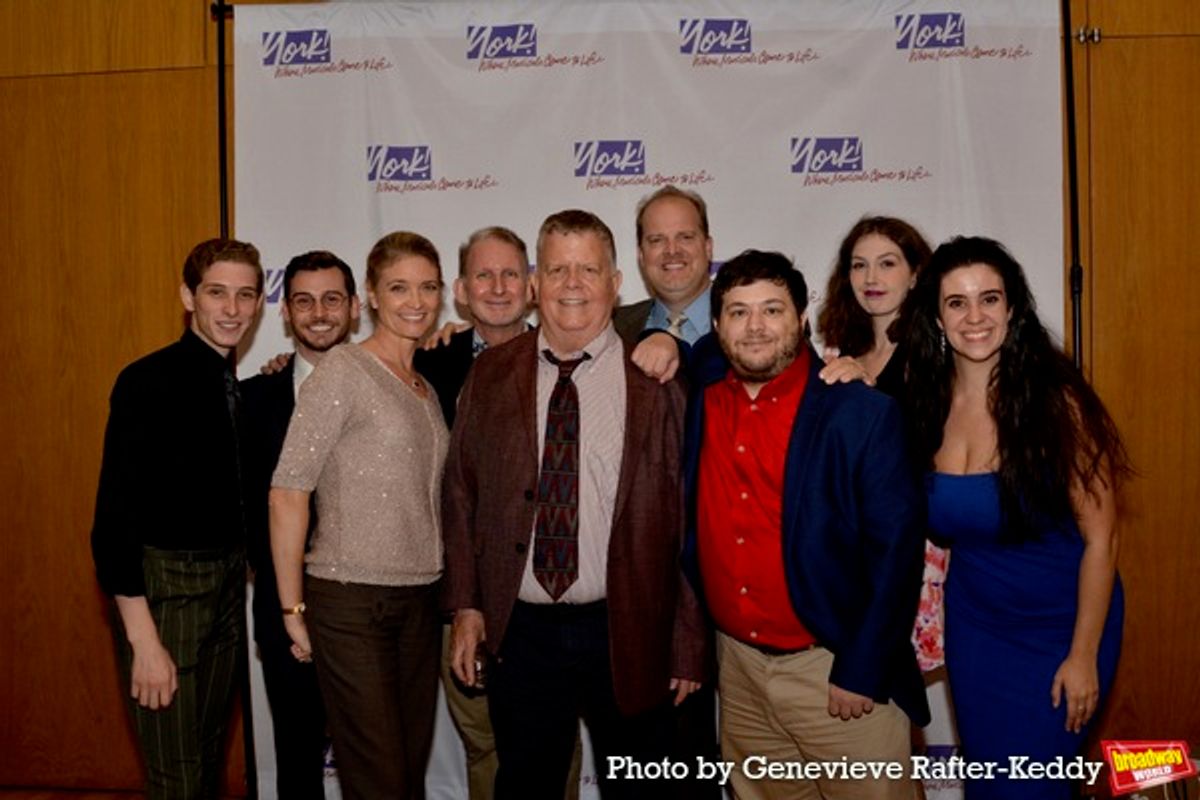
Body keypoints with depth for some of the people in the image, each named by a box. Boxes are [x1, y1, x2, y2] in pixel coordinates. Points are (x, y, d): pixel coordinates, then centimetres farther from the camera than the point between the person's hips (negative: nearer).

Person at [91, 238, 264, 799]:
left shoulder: (237, 387, 7)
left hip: (228, 585, 7)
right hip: (165, 587, -7)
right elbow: (114, 518, -17)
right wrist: (142, 638, -20)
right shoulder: (149, 382, -14)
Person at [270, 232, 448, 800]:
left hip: (419, 601, 7)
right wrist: (293, 609, -11)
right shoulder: (343, 371, -10)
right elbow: (287, 493, -13)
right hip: (351, 602, -7)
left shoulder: (425, 389, 12)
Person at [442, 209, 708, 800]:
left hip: (628, 635, -2)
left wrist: (687, 641, -3)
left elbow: (686, 512, -4)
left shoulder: (656, 380, -5)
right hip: (520, 633, 2)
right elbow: (461, 492, 8)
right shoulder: (491, 374, 3)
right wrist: (465, 605, 2)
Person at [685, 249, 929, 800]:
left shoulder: (862, 412, -12)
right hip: (736, 664, 5)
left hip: (835, 667, -4)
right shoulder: (701, 391, 2)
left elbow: (895, 548, -12)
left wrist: (862, 671, -13)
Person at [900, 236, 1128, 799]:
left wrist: (1084, 656, -12)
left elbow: (1099, 538, -14)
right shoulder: (923, 406, -7)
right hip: (973, 627, 4)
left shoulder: (1056, 400, -18)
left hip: (1058, 630, -4)